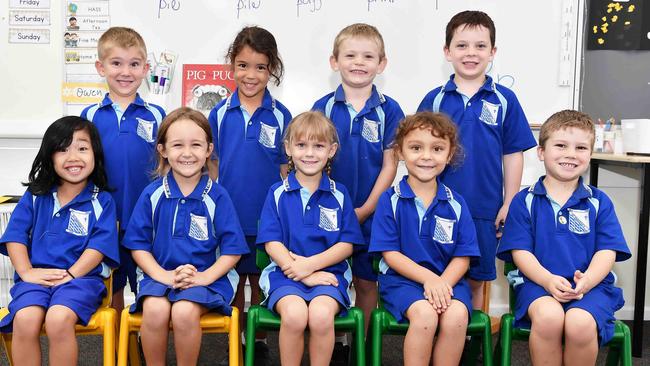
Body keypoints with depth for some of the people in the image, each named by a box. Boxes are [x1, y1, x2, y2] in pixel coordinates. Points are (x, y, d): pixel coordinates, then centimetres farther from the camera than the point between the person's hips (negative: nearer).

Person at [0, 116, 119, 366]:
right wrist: (26, 272, -9)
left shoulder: (102, 201, 7)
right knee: (24, 320, -29)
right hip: (36, 277, 2)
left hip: (81, 277, -2)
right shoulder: (35, 197, 14)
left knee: (58, 319, -33)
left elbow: (99, 246, -4)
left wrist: (69, 275, -16)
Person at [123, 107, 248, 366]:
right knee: (155, 310, -29)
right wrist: (163, 275, -11)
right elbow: (138, 244, 5)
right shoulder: (152, 194, 4)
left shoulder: (216, 196, -1)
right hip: (160, 274, 2)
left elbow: (232, 249, 0)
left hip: (205, 278, -1)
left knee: (184, 311, -31)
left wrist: (205, 277, -15)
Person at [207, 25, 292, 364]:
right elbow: (213, 164, 6)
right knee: (234, 282, 12)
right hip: (228, 214, 1)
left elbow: (284, 169, 2)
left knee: (260, 283, 10)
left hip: (266, 217, -1)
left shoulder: (280, 115, -3)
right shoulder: (220, 114, 0)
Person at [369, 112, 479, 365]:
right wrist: (428, 277, -18)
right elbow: (390, 254, -4)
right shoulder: (390, 200, -1)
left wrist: (443, 283, -17)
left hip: (447, 280, 2)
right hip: (401, 278, -2)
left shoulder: (456, 204, 5)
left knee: (457, 316, -29)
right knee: (424, 313, -32)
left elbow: (462, 257, 3)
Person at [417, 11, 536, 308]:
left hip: (485, 211, 0)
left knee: (476, 282, 12)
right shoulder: (434, 100, 1)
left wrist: (509, 205, 0)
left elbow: (513, 155, 3)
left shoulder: (505, 100, 0)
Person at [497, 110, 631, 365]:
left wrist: (586, 281, -18)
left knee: (580, 323, -32)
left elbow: (607, 252, 3)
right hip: (538, 281, -1)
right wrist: (548, 280, -18)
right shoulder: (525, 201, 9)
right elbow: (520, 251, 1)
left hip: (590, 285, 1)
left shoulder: (599, 202, 12)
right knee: (548, 316, -35)